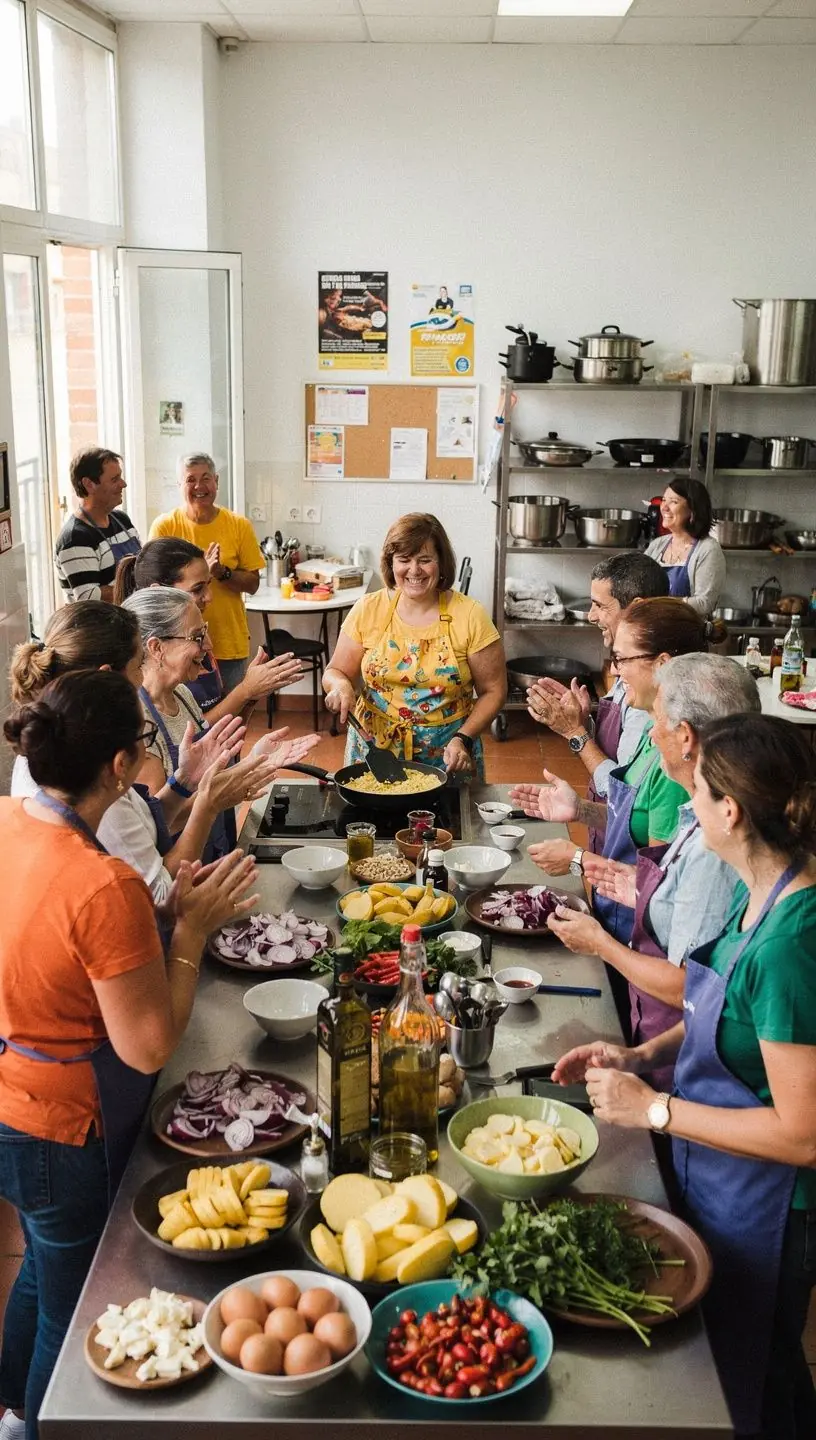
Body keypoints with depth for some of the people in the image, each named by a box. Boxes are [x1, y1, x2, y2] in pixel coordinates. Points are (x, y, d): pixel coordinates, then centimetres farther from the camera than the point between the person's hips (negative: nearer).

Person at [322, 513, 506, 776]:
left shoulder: (470, 616, -8)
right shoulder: (368, 610, -3)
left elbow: (493, 692, -3)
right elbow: (335, 672, 5)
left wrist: (463, 739, -16)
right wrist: (340, 685, -17)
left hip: (447, 756, -1)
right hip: (373, 750, 2)